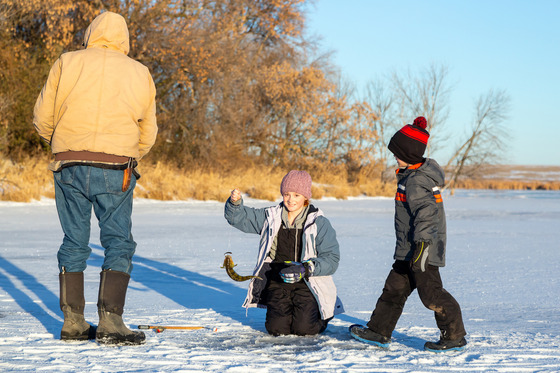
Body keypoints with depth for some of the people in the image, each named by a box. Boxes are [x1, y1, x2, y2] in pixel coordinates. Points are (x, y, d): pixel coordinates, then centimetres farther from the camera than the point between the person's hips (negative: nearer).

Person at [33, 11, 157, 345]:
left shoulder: (68, 63, 5)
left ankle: (73, 323, 15)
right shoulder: (140, 73, 8)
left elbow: (43, 118, 5)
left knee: (74, 243, 11)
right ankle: (110, 322, -5)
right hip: (117, 169, -1)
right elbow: (148, 132, 9)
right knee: (119, 243, 4)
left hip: (69, 166, 1)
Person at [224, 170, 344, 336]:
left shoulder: (319, 223, -4)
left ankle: (324, 314, 15)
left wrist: (305, 269, -23)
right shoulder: (271, 217, 6)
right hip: (277, 282, 2)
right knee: (277, 328, -15)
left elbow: (331, 259, -8)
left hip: (307, 283, -2)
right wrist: (235, 203, -18)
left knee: (304, 328, -19)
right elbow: (240, 218, 5)